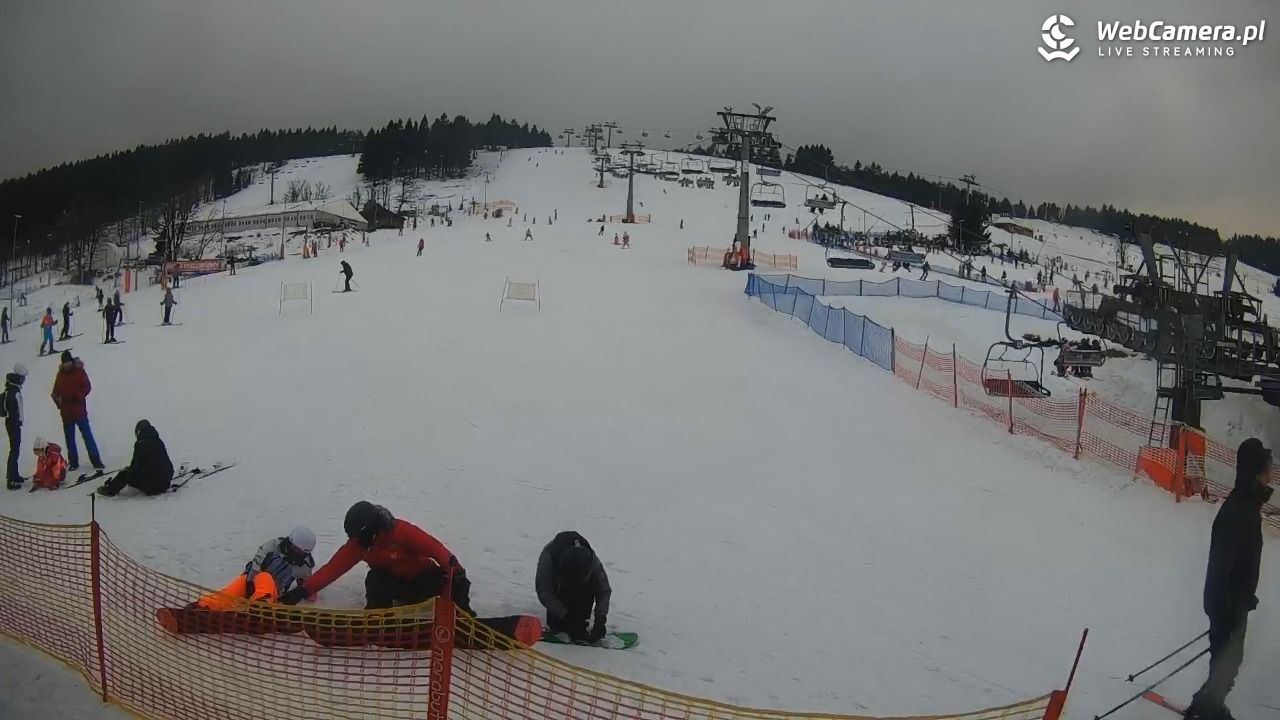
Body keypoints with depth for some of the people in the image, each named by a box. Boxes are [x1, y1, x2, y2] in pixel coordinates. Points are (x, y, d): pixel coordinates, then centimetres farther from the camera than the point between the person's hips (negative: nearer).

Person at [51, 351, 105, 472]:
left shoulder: (79, 371, -3)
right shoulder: (60, 374, 8)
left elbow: (87, 387, -5)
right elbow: (55, 391, 14)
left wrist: (78, 396, -18)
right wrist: (57, 398, -6)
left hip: (79, 410, -4)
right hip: (66, 412, 4)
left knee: (87, 435, -5)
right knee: (70, 439, 9)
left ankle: (96, 461, -4)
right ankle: (73, 463, 17)